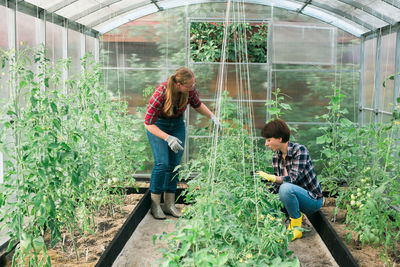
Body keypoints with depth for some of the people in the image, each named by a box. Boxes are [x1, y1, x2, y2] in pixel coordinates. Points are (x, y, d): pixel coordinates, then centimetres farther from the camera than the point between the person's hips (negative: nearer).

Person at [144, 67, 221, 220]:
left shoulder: (190, 89, -20)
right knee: (162, 163, -16)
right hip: (158, 125, -4)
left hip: (177, 124, 5)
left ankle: (169, 204, 9)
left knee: (175, 164, 0)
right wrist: (168, 138, -41)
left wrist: (213, 117, -10)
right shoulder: (160, 93, -34)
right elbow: (148, 124, -29)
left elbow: (197, 105, 4)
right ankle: (155, 204, -2)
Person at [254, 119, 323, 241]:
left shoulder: (299, 150, -19)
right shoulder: (276, 158, 1)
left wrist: (270, 177, -27)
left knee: (286, 187, -35)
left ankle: (296, 227, -14)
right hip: (293, 196, 7)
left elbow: (293, 179, -27)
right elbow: (277, 186, 3)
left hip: (312, 199, -7)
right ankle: (296, 215, 11)